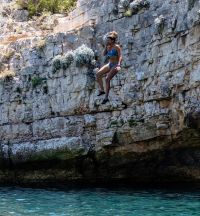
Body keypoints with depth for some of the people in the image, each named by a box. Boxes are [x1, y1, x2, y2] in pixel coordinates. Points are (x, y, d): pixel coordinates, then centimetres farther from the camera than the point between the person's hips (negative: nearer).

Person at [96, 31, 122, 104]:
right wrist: (106, 46, -2)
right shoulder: (108, 47, 8)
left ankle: (106, 97, -14)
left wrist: (118, 64, -33)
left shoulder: (116, 47, -13)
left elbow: (120, 56, -19)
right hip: (109, 64, 8)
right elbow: (104, 54, 6)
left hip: (115, 65, -8)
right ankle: (101, 90, 2)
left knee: (107, 79, -20)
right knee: (98, 74, -6)